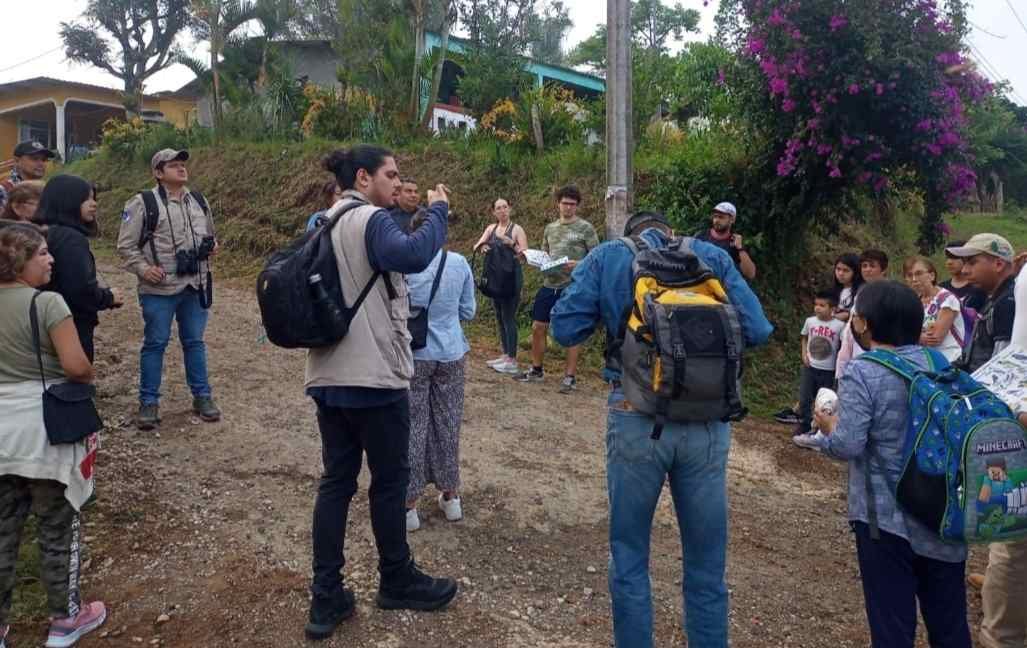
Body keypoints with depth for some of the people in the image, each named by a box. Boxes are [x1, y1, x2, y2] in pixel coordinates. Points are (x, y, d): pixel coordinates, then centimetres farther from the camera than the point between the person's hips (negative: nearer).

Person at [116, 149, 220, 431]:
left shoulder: (199, 202, 11)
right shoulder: (143, 203, -6)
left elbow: (208, 235, 26)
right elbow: (126, 245, -4)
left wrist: (212, 246, 4)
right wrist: (143, 268, -18)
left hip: (195, 286, 4)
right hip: (159, 289, -4)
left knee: (195, 341, 12)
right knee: (155, 343, 4)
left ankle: (202, 396, 23)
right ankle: (149, 402, 15)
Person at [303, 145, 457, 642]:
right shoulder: (371, 220, -13)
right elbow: (413, 256, -32)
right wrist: (437, 211, -18)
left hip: (327, 376, 8)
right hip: (374, 377, -8)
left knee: (336, 481, 10)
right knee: (389, 480, 8)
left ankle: (326, 598, 14)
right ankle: (397, 581, 25)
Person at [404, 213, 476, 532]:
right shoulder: (460, 263, -3)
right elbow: (468, 311, 4)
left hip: (415, 354, -3)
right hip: (451, 354, 3)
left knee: (412, 427, 7)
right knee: (448, 425, 16)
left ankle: (409, 505, 14)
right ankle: (450, 497, 28)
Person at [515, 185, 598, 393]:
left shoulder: (585, 228, -2)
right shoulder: (550, 228, 13)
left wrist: (578, 264, -20)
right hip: (549, 284, 5)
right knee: (538, 327, 8)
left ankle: (570, 377, 11)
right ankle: (536, 370, 25)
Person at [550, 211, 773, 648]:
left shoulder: (606, 257, 6)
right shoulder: (713, 256, 8)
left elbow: (565, 329, -1)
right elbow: (757, 332, 2)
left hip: (637, 420, -1)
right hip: (707, 421, 2)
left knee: (629, 555, 16)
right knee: (707, 560, 16)